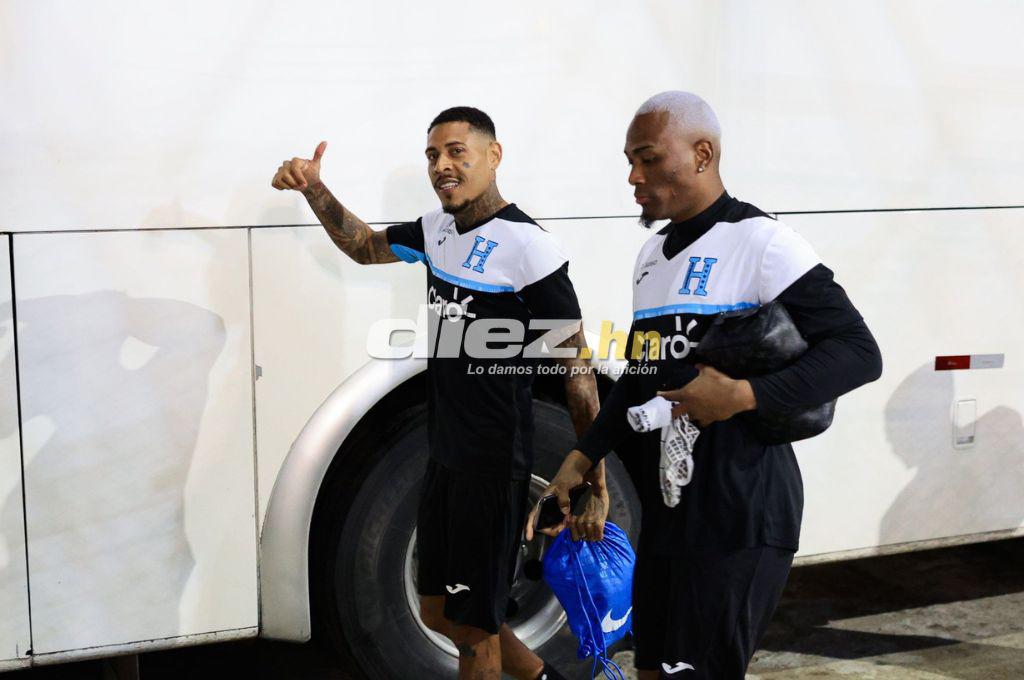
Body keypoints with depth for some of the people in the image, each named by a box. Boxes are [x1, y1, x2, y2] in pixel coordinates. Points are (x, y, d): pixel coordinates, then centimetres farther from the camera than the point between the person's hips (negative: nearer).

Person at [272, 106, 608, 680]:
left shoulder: (527, 245, -17)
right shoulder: (437, 230, 6)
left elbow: (578, 369, -15)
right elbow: (365, 247, 26)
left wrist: (597, 486, -16)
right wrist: (314, 189, 9)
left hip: (495, 464, -8)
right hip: (444, 456, 8)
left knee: (475, 626, 3)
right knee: (437, 612, 19)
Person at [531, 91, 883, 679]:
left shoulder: (760, 243, -11)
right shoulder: (654, 254, 15)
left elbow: (859, 354, -16)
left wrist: (743, 396, -25)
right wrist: (582, 459, 15)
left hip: (739, 519, -9)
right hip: (667, 513, 9)